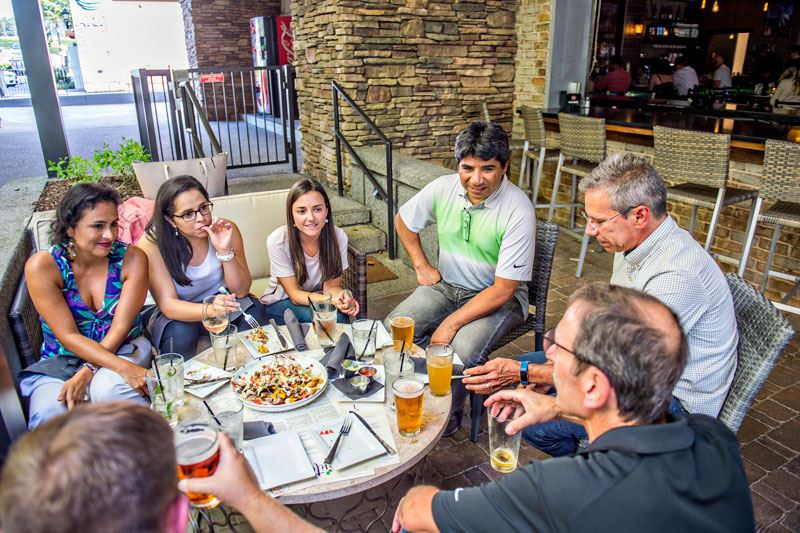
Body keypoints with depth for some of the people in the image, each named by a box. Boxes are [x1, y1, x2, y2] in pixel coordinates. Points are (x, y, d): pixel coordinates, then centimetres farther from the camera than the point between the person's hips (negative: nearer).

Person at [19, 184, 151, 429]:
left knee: (108, 388, -34)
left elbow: (120, 327, -10)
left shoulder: (131, 259, -9)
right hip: (60, 360, 0)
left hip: (124, 348, 0)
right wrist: (122, 367, -30)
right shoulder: (42, 266, -12)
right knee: (48, 415, -31)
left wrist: (86, 373, -22)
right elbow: (68, 336, -17)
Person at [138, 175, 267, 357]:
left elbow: (241, 291, -14)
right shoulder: (151, 243, -20)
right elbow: (168, 304, -25)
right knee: (180, 333, -33)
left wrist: (225, 251, -31)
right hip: (181, 314, -1)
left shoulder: (225, 230, -14)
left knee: (253, 311, -27)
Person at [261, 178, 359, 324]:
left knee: (340, 316, -29)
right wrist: (333, 301, -38)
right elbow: (294, 294, -20)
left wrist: (343, 296, -35)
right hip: (280, 303, -3)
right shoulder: (277, 241, -24)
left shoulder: (338, 237, -17)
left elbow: (331, 286, -10)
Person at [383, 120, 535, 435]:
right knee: (391, 329, -16)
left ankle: (449, 413, 1)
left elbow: (503, 289, -22)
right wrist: (421, 266, 3)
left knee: (461, 349, -31)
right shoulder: (443, 188, -9)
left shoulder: (518, 211, -23)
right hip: (447, 284, 5)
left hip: (499, 297, -4)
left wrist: (451, 323, -24)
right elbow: (403, 221, 12)